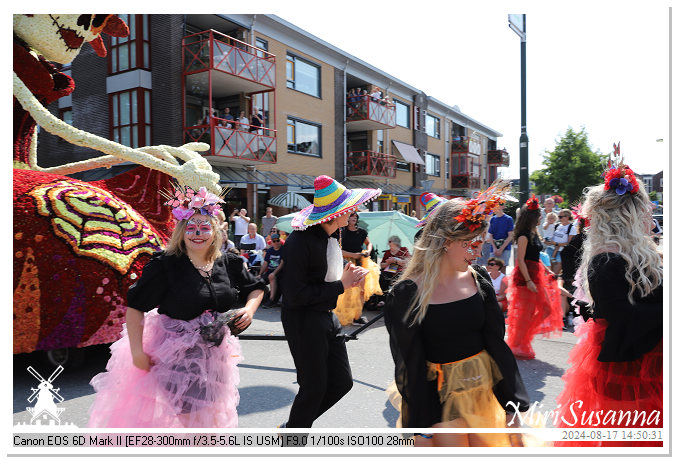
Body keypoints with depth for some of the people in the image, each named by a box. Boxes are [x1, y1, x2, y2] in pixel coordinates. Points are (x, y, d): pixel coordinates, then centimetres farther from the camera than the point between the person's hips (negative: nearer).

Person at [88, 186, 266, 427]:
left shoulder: (228, 263, -1)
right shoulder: (165, 265, -14)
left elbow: (256, 288, 14)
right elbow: (135, 307, -13)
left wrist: (249, 309, -5)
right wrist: (137, 351, -16)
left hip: (213, 354, 5)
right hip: (173, 354, -5)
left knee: (205, 417, 21)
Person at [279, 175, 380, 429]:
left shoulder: (332, 236, 8)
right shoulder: (300, 241, -21)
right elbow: (295, 295, -24)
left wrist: (348, 277, -2)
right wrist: (340, 285, -19)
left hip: (327, 317, 9)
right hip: (304, 321, -9)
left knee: (342, 382, 12)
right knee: (314, 387, 4)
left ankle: (294, 426, 32)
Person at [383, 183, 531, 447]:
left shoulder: (478, 279, -3)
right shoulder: (409, 293, -16)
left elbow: (497, 342, 1)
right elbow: (411, 364, -11)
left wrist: (513, 402, -1)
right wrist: (421, 430, -7)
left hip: (485, 388, 4)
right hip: (440, 396, -4)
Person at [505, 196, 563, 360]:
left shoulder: (533, 233, 13)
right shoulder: (524, 236, -15)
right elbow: (520, 260, -19)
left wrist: (546, 270, 19)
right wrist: (528, 281, -23)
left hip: (535, 275, 10)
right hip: (525, 276, -10)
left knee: (547, 308, 10)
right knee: (526, 313, -2)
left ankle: (524, 336, 21)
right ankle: (518, 348, 12)